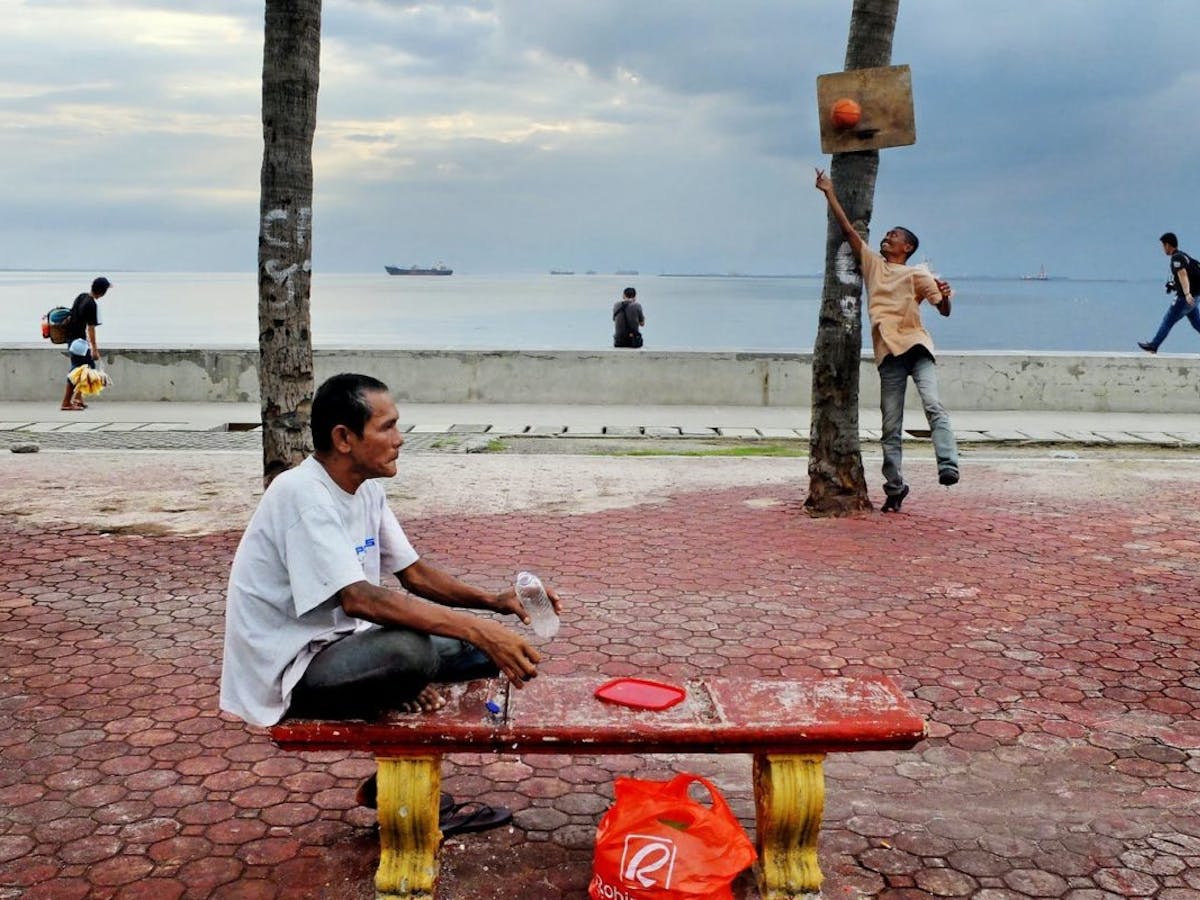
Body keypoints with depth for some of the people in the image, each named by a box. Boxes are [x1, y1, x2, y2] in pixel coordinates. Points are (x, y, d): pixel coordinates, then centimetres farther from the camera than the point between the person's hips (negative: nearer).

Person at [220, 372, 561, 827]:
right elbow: (357, 599, -34)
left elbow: (414, 573, 8)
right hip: (287, 674, -9)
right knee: (410, 650, -34)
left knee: (480, 648, 3)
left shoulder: (368, 491, 4)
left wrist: (493, 601, -9)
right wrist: (479, 630, -38)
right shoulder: (302, 495, -24)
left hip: (339, 646, 9)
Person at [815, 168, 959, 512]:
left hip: (916, 345, -2)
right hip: (888, 353, 2)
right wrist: (829, 193, 8)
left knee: (933, 404, -24)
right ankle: (895, 486, 10)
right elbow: (848, 228, 11)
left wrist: (945, 296, -19)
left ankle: (948, 465, -31)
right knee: (891, 427, 4)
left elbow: (944, 310, 4)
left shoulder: (917, 274, 10)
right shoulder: (872, 263, 17)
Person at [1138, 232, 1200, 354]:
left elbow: (1183, 275, -28)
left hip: (1185, 298, -9)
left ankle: (1153, 345, 11)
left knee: (1168, 321, 2)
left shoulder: (1176, 258, -15)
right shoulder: (1182, 255, 15)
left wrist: (1187, 294, -39)